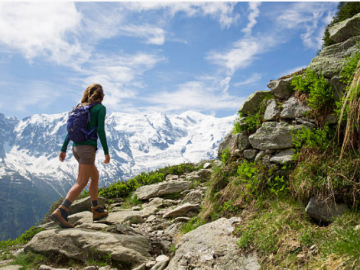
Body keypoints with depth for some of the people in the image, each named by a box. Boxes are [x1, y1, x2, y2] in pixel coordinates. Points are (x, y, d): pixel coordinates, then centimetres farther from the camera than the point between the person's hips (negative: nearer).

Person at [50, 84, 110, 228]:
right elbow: (100, 131, -12)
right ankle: (60, 212, -20)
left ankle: (96, 210, 25)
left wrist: (63, 149, 11)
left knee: (95, 176, 20)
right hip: (88, 148, -8)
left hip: (76, 147, 8)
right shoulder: (100, 108, -3)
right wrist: (106, 152, -8)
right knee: (81, 183, -8)